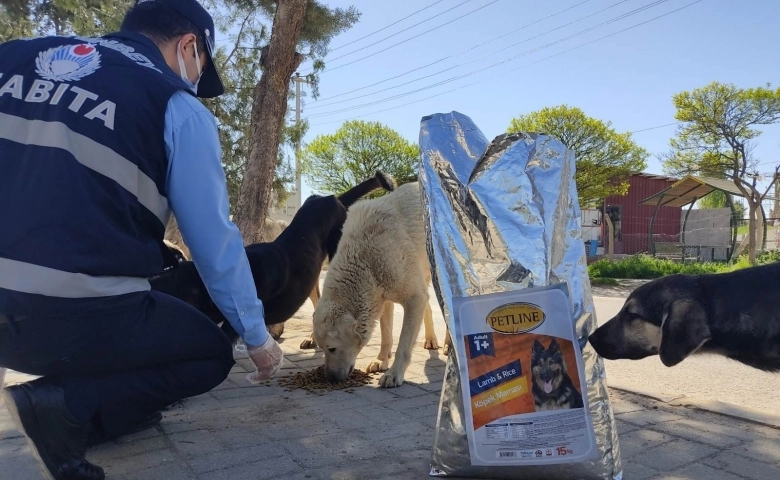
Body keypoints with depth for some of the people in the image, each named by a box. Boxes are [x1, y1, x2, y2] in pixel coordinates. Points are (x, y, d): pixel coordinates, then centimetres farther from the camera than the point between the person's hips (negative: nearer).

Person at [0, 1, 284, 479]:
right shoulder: (178, 108, -3)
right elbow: (215, 241, -1)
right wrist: (257, 336, 11)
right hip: (80, 315, -7)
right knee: (212, 355, 17)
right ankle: (68, 405, -2)